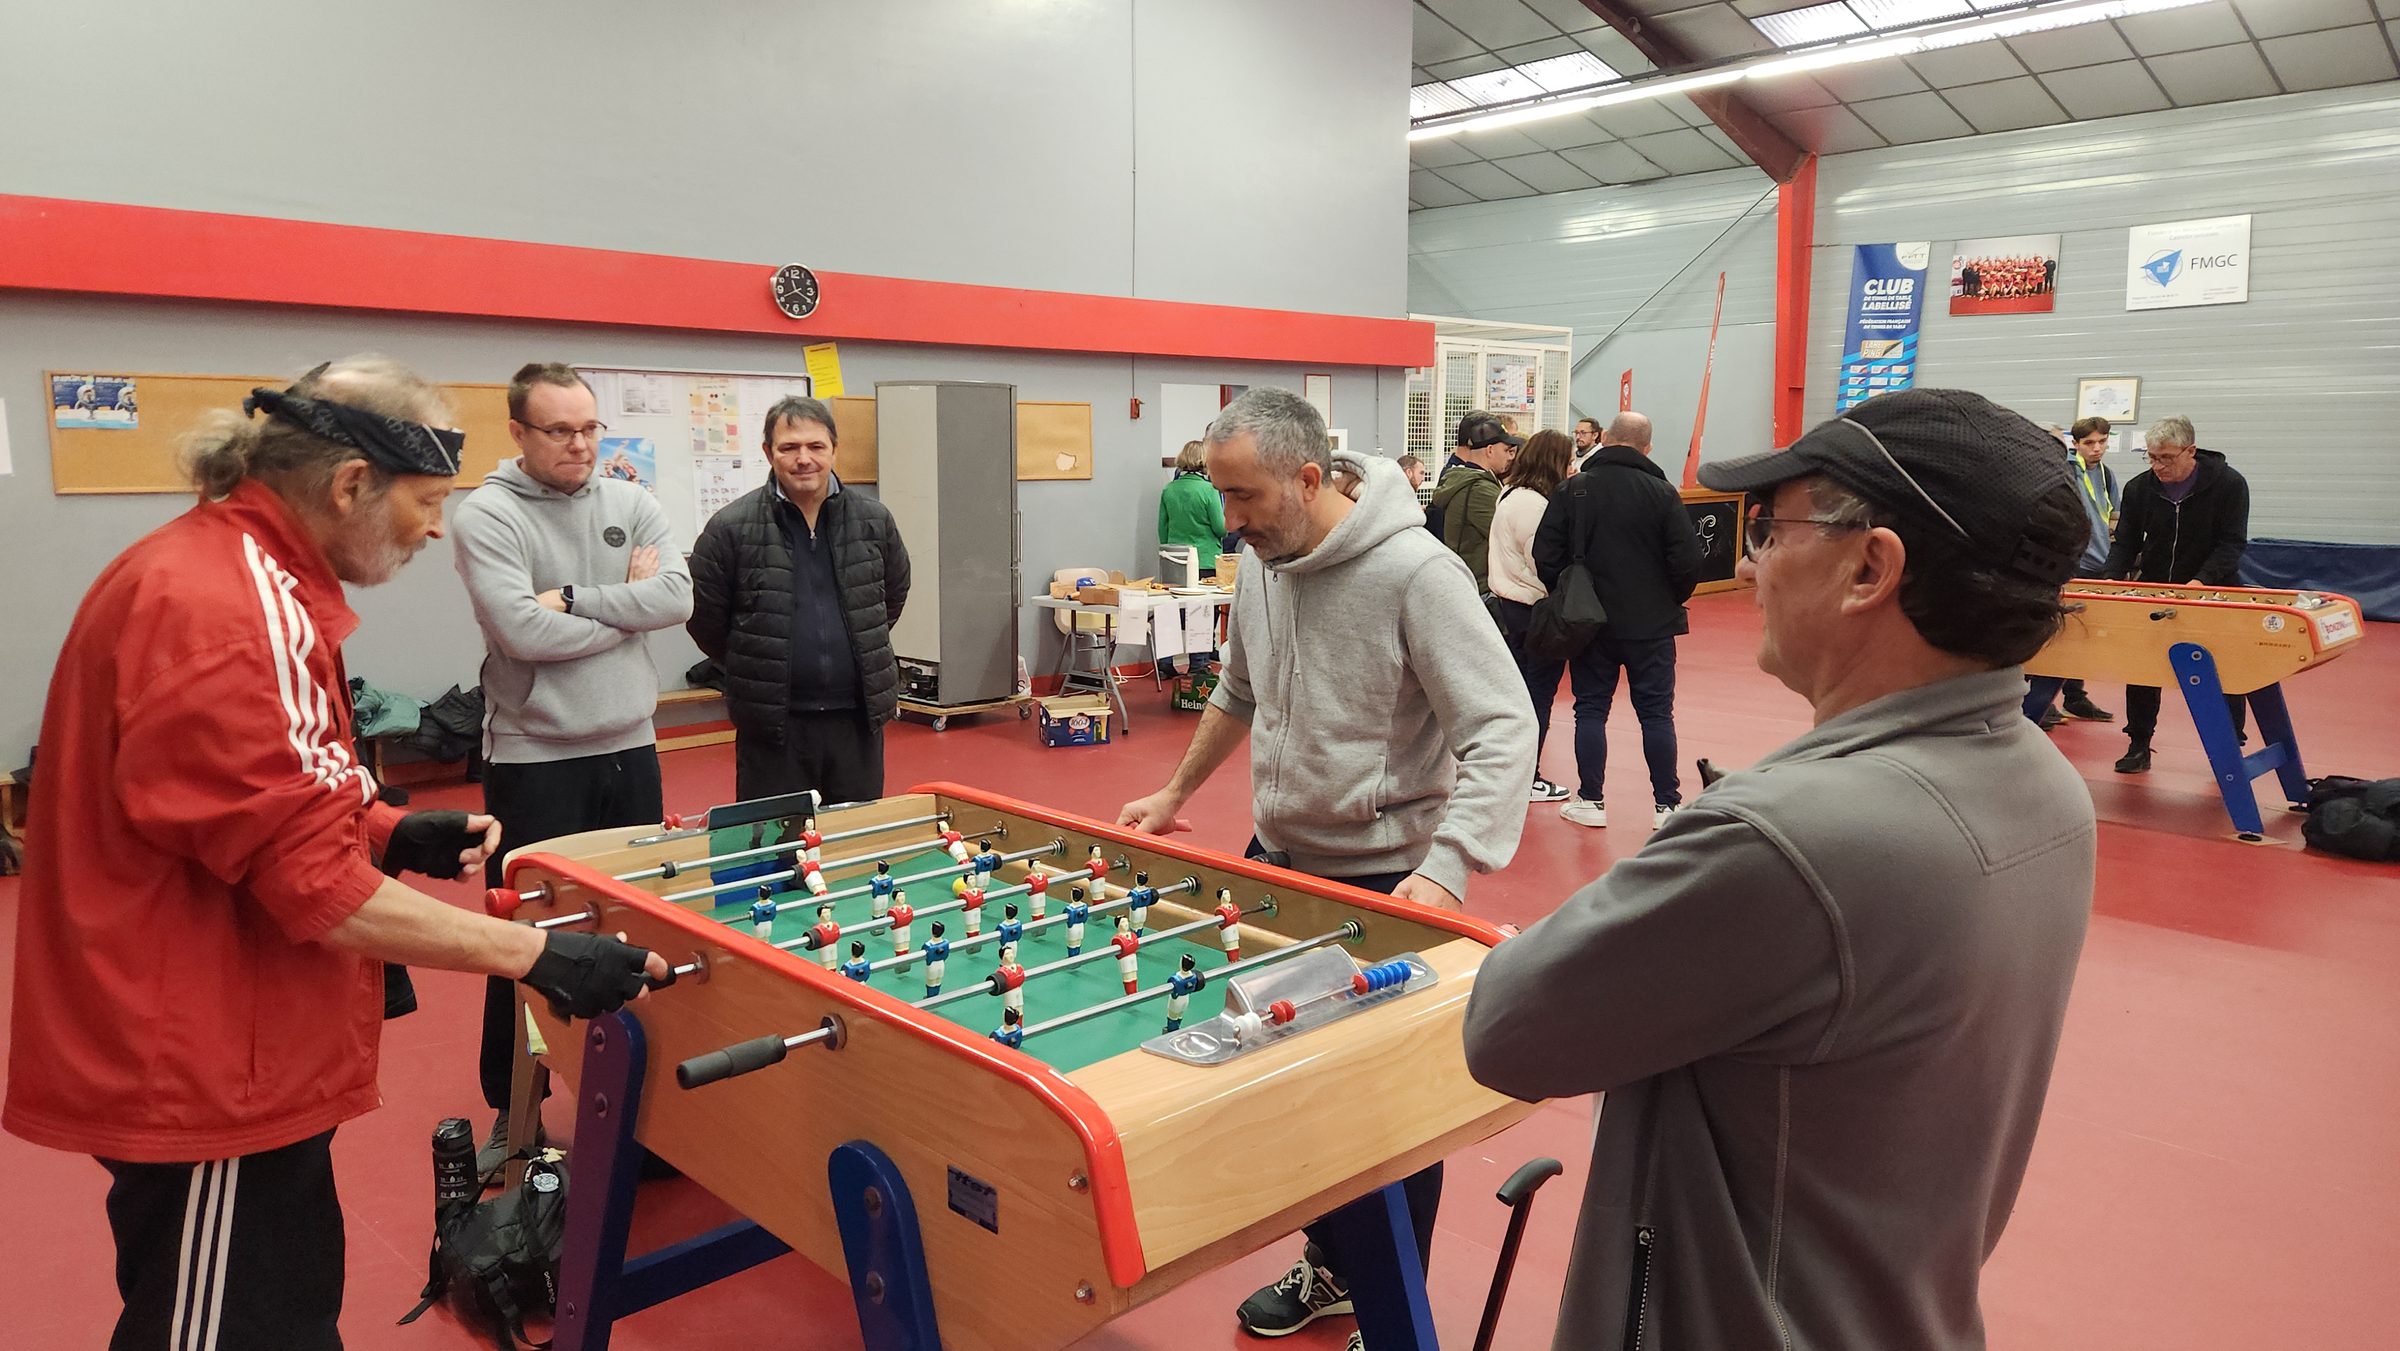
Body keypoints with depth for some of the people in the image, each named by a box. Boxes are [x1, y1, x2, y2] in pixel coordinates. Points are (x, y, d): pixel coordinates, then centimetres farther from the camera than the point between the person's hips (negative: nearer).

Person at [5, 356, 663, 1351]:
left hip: (235, 1049, 10)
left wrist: (392, 836, 5)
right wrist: (534, 954, -22)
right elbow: (311, 888, -25)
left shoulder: (235, 574, 9)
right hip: (202, 1074, -10)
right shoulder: (219, 614, -25)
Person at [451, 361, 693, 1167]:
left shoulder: (630, 504, 6)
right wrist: (628, 604, -10)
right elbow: (523, 632, -20)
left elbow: (677, 597, -8)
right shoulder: (487, 517, -8)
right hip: (533, 760, -4)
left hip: (628, 749, 5)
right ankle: (514, 1107, 21)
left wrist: (573, 599, -15)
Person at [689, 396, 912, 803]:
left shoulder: (874, 521, 3)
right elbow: (705, 619, 1)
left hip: (859, 716, 3)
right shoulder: (731, 528, -7)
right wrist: (756, 668, 7)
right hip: (772, 722, -3)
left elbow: (894, 593, 19)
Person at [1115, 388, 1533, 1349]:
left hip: (1386, 881, -6)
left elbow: (1501, 730, -22)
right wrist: (1176, 791, 22)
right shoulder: (1258, 567, 1)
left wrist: (1443, 869, -33)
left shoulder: (1416, 573, -21)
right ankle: (1331, 1268, 36)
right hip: (1279, 862, 6)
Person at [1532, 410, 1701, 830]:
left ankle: (1590, 801, 13)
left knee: (1591, 709, 10)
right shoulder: (1662, 493, -7)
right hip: (1651, 623, 0)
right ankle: (1666, 804, 13)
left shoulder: (1572, 489, -5)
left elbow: (1546, 557, -7)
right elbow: (1687, 562, -9)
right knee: (1657, 713, 8)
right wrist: (1670, 602, 9)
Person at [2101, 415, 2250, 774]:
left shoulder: (2228, 484, -14)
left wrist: (2202, 580, -31)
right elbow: (2125, 543, -3)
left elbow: (2232, 543, -16)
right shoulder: (2138, 488, -6)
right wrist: (2111, 581, -20)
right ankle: (2139, 745, 11)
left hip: (2211, 590, -2)